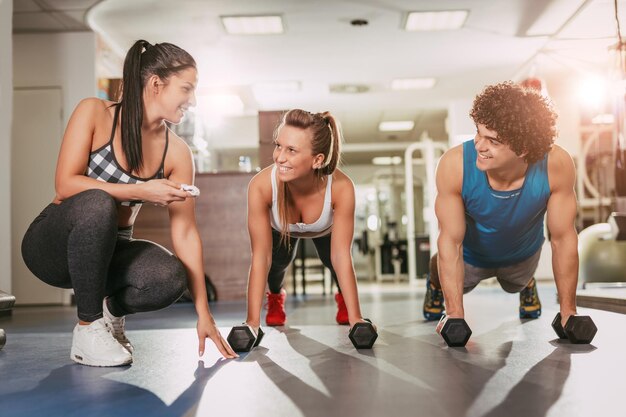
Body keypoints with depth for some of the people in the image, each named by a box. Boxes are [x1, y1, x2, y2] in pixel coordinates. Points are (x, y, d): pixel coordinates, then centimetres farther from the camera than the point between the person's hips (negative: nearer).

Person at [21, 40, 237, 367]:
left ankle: (112, 309, 4)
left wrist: (203, 313, -11)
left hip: (109, 250, 3)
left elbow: (185, 232, -8)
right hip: (54, 243, -2)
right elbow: (65, 186, -20)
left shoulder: (177, 152, -5)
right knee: (97, 203, -37)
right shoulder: (94, 113, -12)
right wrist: (141, 191, -27)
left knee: (171, 278, -30)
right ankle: (88, 327, -20)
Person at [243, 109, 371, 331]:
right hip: (280, 229, 0)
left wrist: (356, 319, -35)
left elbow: (341, 257, -35)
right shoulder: (261, 186, -43)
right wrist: (252, 321, -36)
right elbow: (261, 258, -35)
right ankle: (276, 296, 23)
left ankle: (343, 298, 25)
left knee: (332, 260, -13)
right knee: (279, 260, -15)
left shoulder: (340, 187, -43)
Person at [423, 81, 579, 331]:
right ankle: (435, 285, 57)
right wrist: (455, 315, -32)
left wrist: (568, 312, -18)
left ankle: (527, 284, 64)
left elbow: (563, 239, -26)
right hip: (470, 254, -1)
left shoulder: (557, 166, -39)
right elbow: (450, 241, -33)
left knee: (517, 285, 32)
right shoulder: (454, 165, -42)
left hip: (523, 254, 2)